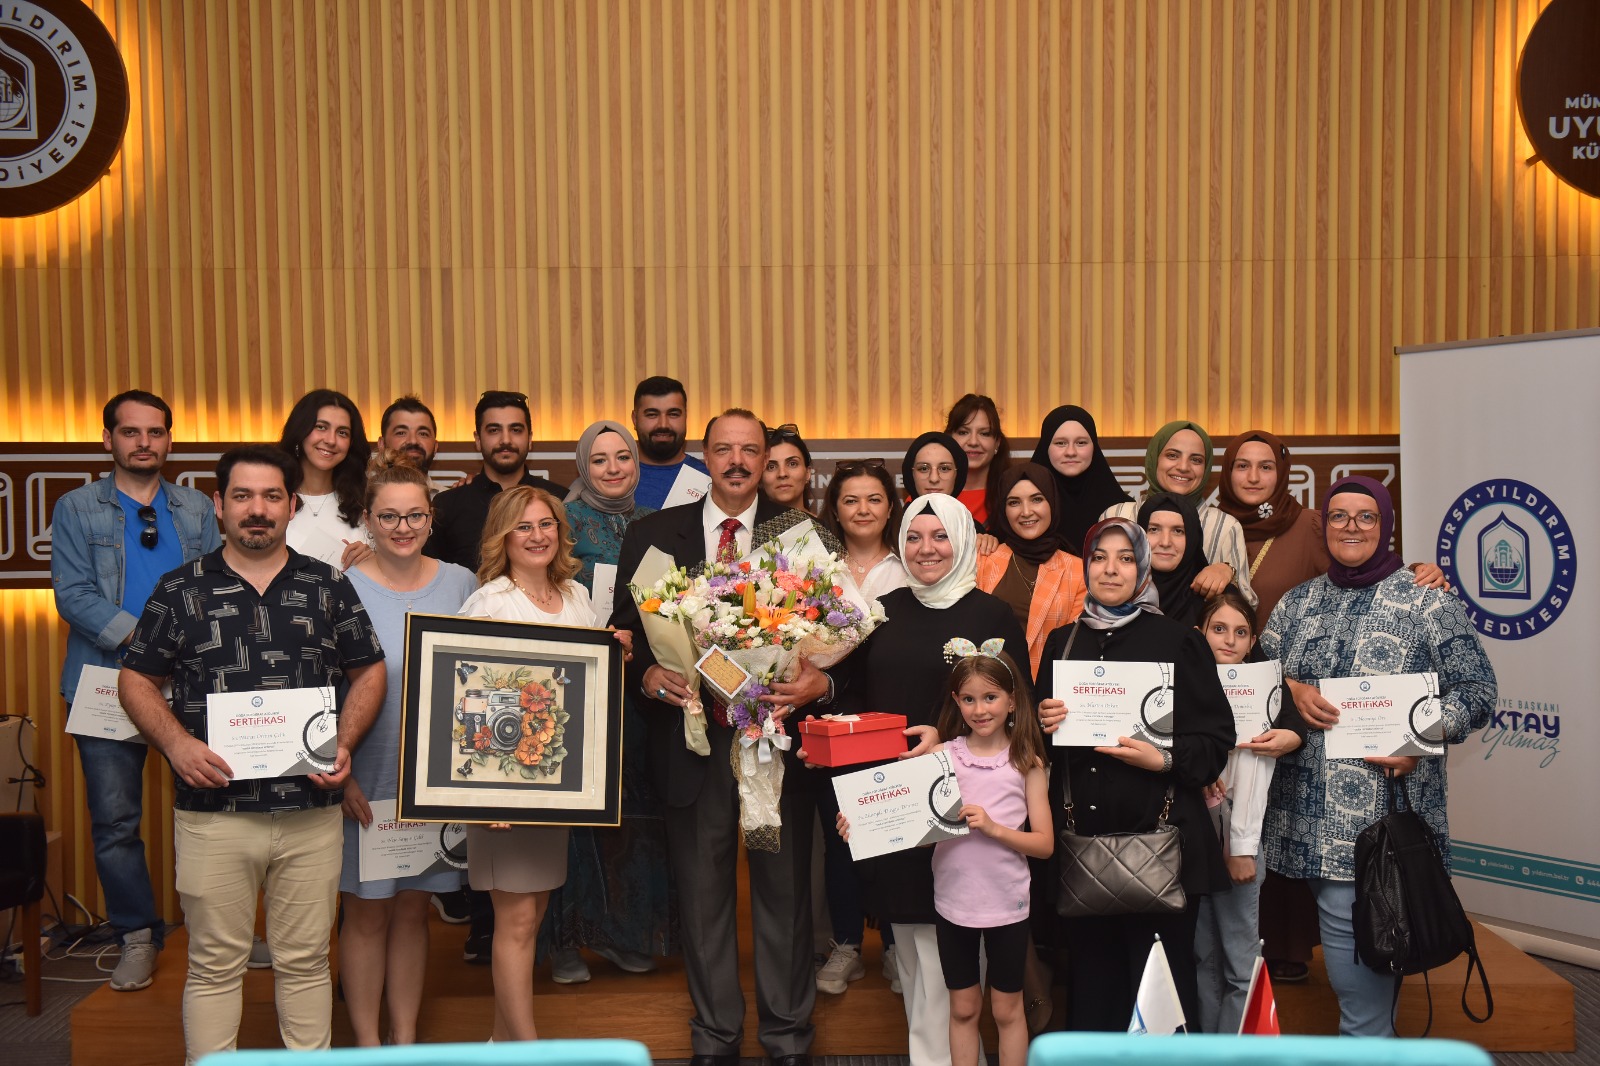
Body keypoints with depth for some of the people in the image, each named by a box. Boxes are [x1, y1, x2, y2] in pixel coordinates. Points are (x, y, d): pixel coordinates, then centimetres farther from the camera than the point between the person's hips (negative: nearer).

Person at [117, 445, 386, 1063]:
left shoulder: (329, 588, 6)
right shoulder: (180, 590, 4)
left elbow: (368, 672, 10)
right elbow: (137, 679, 7)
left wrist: (345, 744, -5)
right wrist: (177, 744, -10)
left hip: (311, 810, 1)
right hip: (212, 812, -1)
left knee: (306, 961, 11)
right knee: (214, 965, 8)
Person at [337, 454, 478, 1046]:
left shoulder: (460, 583, 3)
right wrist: (339, 771, -11)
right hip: (367, 778, -3)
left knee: (414, 907, 14)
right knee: (367, 910, 8)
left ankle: (406, 1036, 27)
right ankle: (367, 1041, 24)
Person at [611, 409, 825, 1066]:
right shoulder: (653, 535, 4)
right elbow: (625, 630, 5)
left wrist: (820, 680, -19)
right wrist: (646, 673, -13)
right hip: (693, 741, 1)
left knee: (784, 890, 11)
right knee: (702, 894, 13)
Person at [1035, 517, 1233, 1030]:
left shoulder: (1180, 642, 0)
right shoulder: (1062, 642, 12)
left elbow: (1216, 738, -2)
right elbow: (1039, 736, 20)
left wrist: (1164, 759, -17)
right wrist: (1044, 724, -2)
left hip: (1160, 836, -3)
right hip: (1082, 835, 3)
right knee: (1090, 976, 8)